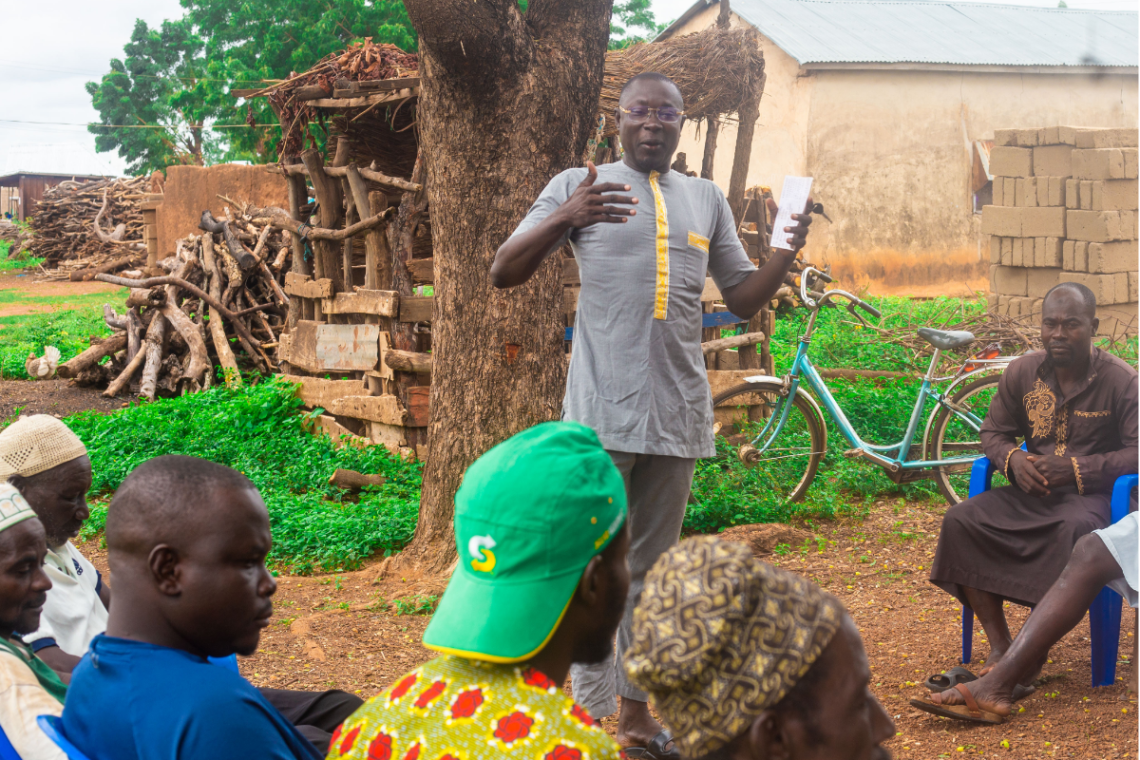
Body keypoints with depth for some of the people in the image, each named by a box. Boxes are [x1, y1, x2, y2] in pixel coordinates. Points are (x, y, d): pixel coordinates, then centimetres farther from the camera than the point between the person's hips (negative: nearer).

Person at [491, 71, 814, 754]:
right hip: (602, 410, -4)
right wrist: (564, 218, -21)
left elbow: (743, 297, 18)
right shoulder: (579, 186, 3)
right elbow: (504, 274, -3)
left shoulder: (707, 199, 16)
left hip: (679, 412, 4)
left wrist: (789, 250, -1)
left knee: (652, 569, 12)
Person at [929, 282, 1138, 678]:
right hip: (1030, 490, 4)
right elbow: (992, 432, 14)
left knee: (1073, 530, -40)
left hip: (1089, 494, -4)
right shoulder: (1022, 371, 5)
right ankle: (999, 646, -20)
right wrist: (1013, 459, -9)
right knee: (960, 520, -21)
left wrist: (1075, 468, -21)